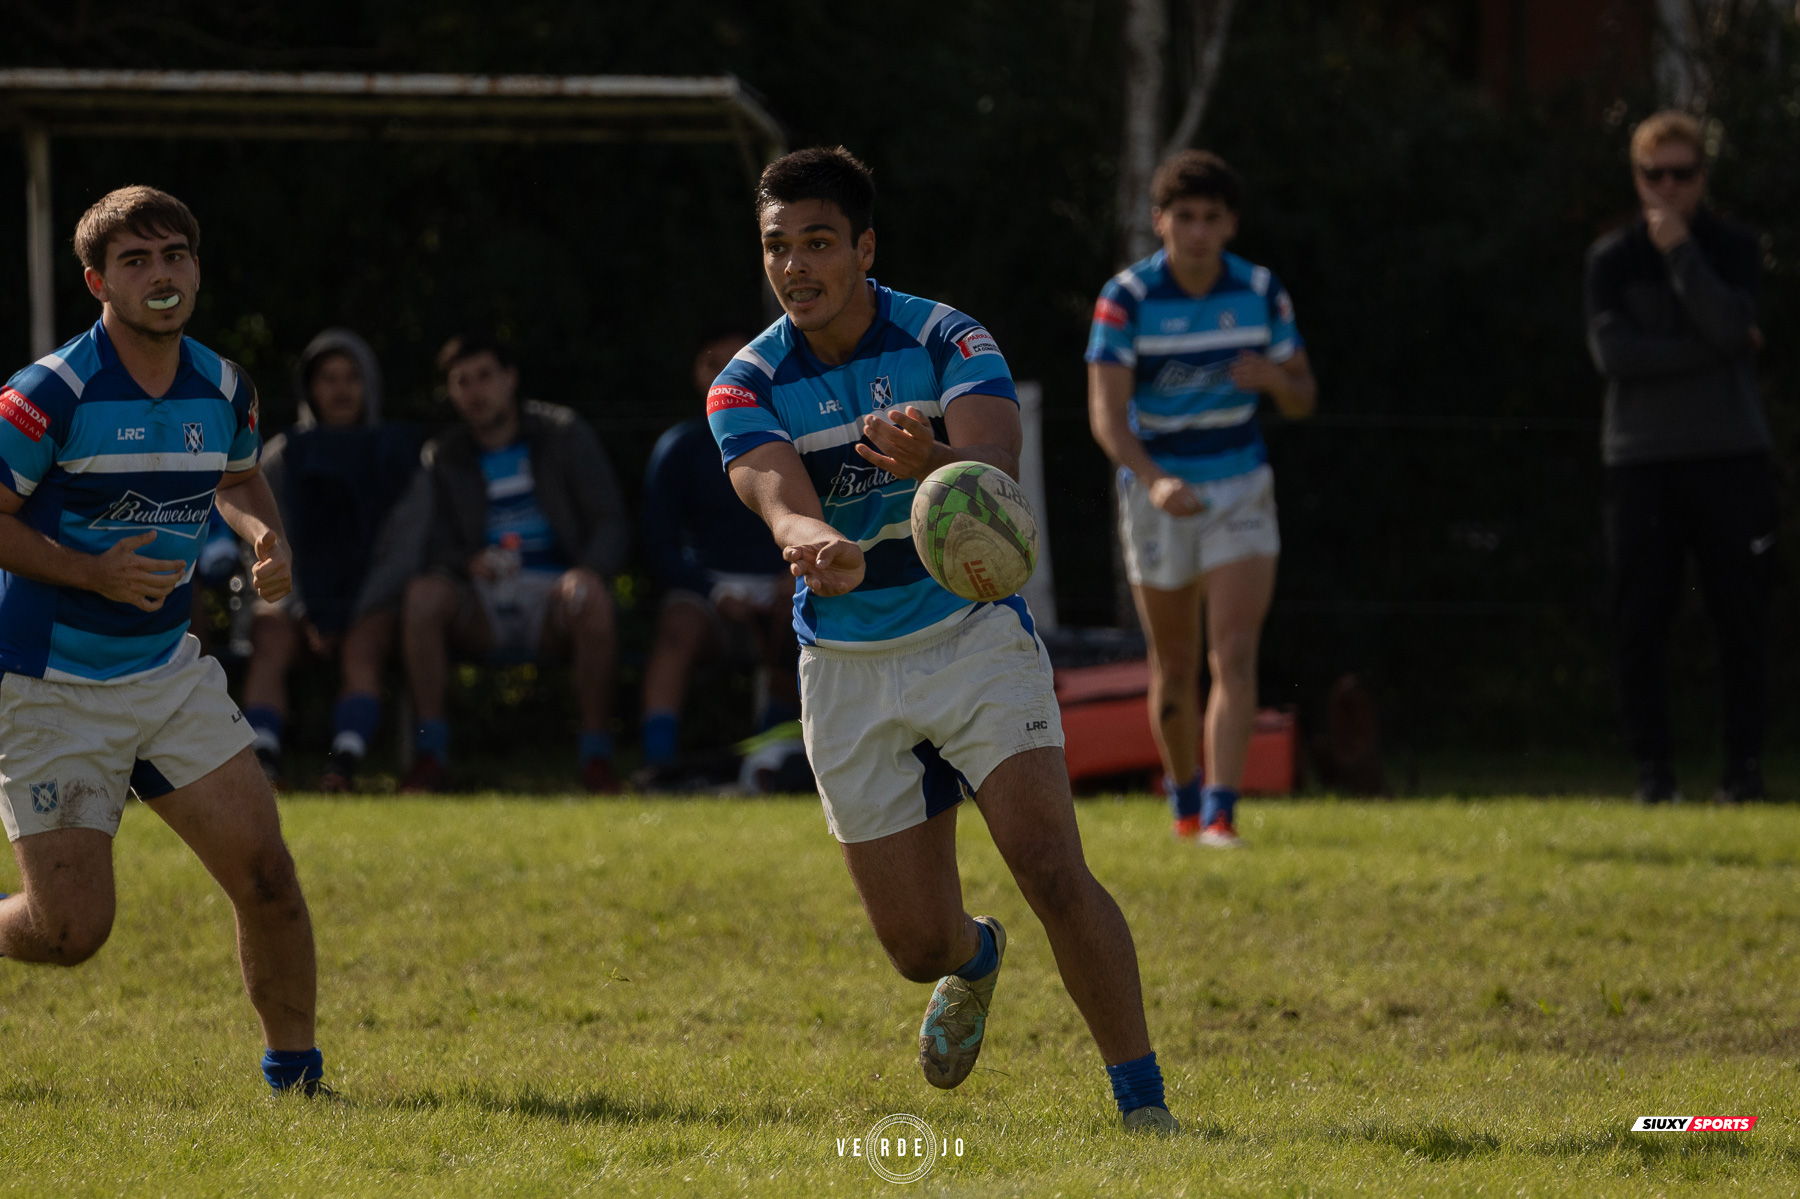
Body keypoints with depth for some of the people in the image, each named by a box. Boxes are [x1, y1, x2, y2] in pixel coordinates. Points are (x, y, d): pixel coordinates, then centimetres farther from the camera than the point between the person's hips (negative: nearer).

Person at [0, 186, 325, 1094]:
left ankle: (293, 1069, 8)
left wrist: (267, 537, 2)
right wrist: (95, 571, -24)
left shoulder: (224, 390, 2)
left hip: (168, 671, 5)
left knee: (265, 873, -6)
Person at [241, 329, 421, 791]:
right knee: (269, 642, -33)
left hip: (370, 601, -1)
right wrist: (304, 615, -10)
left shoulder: (398, 454, 11)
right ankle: (262, 762, -50)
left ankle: (344, 764, -54)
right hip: (298, 598, 1)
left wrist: (354, 613, -10)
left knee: (362, 649, -35)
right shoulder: (284, 455, 14)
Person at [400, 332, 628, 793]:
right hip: (482, 608, 2)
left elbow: (609, 521, 2)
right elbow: (438, 547, 4)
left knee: (593, 600, -37)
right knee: (422, 594, -31)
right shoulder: (444, 459, 13)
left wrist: (588, 569, -20)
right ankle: (430, 752, -27)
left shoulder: (564, 435, 8)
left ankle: (596, 756, -28)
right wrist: (470, 563, -21)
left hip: (552, 599, -2)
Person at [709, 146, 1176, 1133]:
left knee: (1052, 873, -20)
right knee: (917, 943, 2)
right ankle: (974, 960, 41)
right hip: (847, 670, 2)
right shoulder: (746, 387, -6)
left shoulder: (948, 342, -10)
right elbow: (780, 501, -24)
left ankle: (1143, 1104, -10)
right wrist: (818, 547, -49)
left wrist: (933, 460, -50)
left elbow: (996, 470, -27)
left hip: (974, 635, -2)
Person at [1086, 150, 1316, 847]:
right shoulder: (1126, 298, -14)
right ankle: (1184, 797, 33)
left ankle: (1220, 814, -20)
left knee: (1235, 654, -15)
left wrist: (1274, 379, -21)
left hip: (1242, 491, 1)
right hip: (1158, 489, -1)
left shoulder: (1261, 293, -5)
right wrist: (1155, 481, -38)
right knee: (1174, 667, 9)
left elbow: (1302, 399, 4)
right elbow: (1106, 413, -21)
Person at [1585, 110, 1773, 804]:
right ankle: (1652, 767, 2)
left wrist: (1680, 251, -14)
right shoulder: (1612, 258, 8)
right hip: (1641, 460, 0)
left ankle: (1743, 764, 2)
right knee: (1639, 623, -2)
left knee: (1741, 615, -2)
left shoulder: (1733, 249, 7)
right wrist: (1716, 350, -9)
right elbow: (1611, 350, -7)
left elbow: (1729, 325, -11)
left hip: (1730, 457, 0)